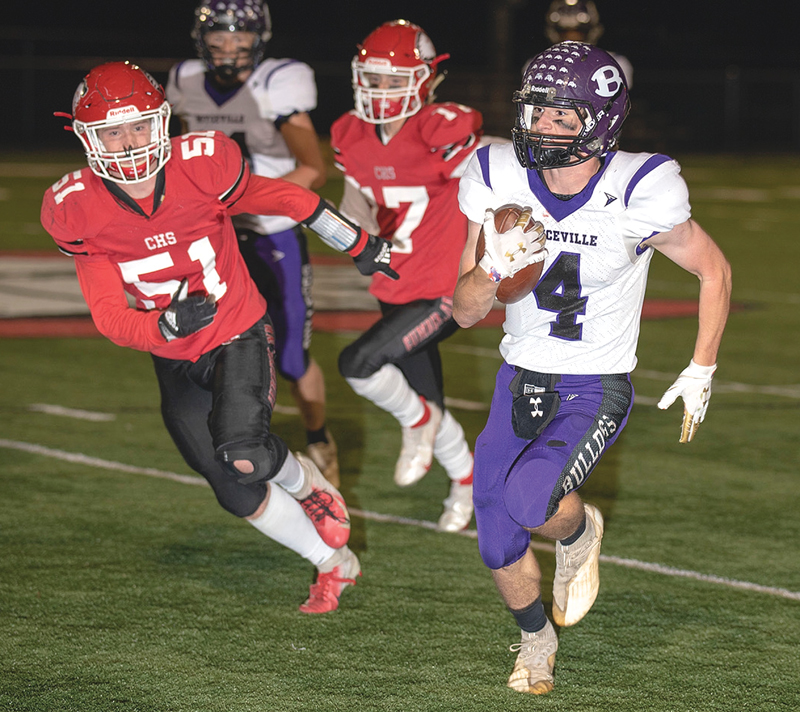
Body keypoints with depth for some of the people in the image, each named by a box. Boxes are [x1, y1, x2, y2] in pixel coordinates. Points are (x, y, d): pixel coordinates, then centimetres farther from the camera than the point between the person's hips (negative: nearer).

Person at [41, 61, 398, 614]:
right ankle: (334, 564, 31)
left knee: (244, 453, -27)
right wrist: (168, 324, -40)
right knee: (238, 494, 6)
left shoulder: (202, 166, -22)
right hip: (175, 362, 3)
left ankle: (313, 489, 9)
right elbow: (109, 317, -19)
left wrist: (360, 244, 8)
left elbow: (284, 199, -3)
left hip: (239, 336, -3)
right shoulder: (79, 210, -18)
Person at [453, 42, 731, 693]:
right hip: (519, 382, 4)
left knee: (529, 499, -29)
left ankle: (580, 530, 9)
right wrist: (492, 270, -27)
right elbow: (464, 312, -6)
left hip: (596, 393, -4)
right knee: (500, 550, 8)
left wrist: (701, 372, -1)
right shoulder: (499, 184, -10)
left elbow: (715, 272, -2)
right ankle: (536, 641, 41)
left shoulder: (636, 196, -19)